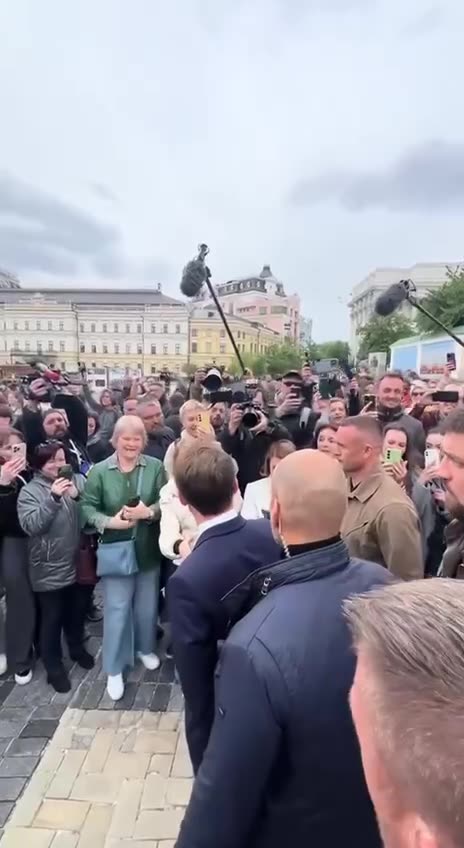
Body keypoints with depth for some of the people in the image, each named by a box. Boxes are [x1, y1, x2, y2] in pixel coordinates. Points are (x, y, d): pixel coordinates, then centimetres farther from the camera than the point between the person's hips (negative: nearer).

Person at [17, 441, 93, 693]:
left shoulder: (71, 483, 2)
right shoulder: (30, 491, -9)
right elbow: (30, 525, -22)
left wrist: (77, 497, -19)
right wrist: (53, 498, -32)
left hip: (75, 565, 4)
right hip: (48, 570, -4)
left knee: (76, 612, 20)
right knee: (52, 619, 10)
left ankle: (77, 648, 45)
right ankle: (54, 667, 30)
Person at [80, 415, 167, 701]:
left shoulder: (156, 467, -8)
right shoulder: (99, 471, -9)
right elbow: (87, 507, -6)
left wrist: (149, 512, -23)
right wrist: (108, 522, -21)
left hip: (148, 549, 2)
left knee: (147, 604, 19)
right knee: (117, 608, 6)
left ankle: (145, 648, 46)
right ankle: (114, 669, 26)